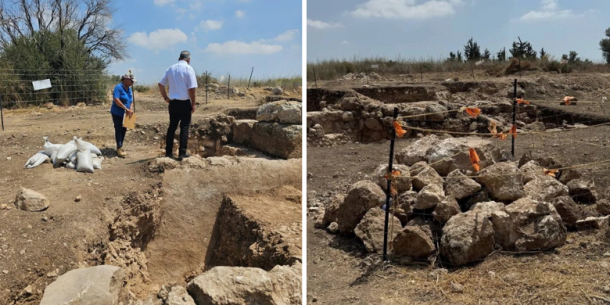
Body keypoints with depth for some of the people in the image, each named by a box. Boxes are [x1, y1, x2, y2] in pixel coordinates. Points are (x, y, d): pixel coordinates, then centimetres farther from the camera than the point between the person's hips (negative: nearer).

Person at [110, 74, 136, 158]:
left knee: (123, 130, 11)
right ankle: (119, 148, -2)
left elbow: (131, 100, 13)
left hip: (125, 114, 7)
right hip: (117, 113, -7)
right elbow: (116, 99, -24)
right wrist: (126, 109, -25)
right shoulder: (118, 87, -15)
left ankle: (120, 147, 23)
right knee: (118, 130, -5)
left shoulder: (129, 89, 9)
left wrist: (131, 109, -7)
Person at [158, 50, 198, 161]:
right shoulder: (189, 69, -9)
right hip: (185, 103, -5)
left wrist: (165, 97, 15)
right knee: (184, 127, 3)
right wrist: (193, 104, -6)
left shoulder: (171, 68, 8)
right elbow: (192, 88, -14)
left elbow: (161, 84, 8)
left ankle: (168, 152, 17)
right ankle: (182, 153, 2)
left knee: (172, 127, 13)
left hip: (173, 102, 5)